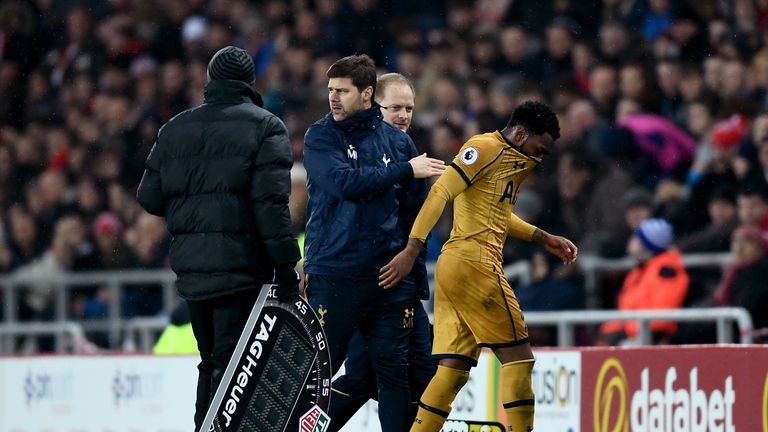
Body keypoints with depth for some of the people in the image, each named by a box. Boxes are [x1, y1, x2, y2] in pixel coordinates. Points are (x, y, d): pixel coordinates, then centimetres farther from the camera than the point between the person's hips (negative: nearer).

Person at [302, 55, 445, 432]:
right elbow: (344, 181, -16)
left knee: (396, 370, 4)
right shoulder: (320, 137, 2)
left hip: (389, 275, 3)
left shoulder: (398, 142, 10)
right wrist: (406, 170, -12)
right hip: (332, 275, -3)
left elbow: (414, 208, 13)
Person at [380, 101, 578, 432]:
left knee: (455, 368, 5)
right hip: (472, 262, -10)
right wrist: (412, 249, -24)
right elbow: (441, 192, -17)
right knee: (517, 356, -6)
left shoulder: (514, 160, 22)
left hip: (453, 268, 10)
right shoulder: (486, 148, -8)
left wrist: (543, 238, 29)